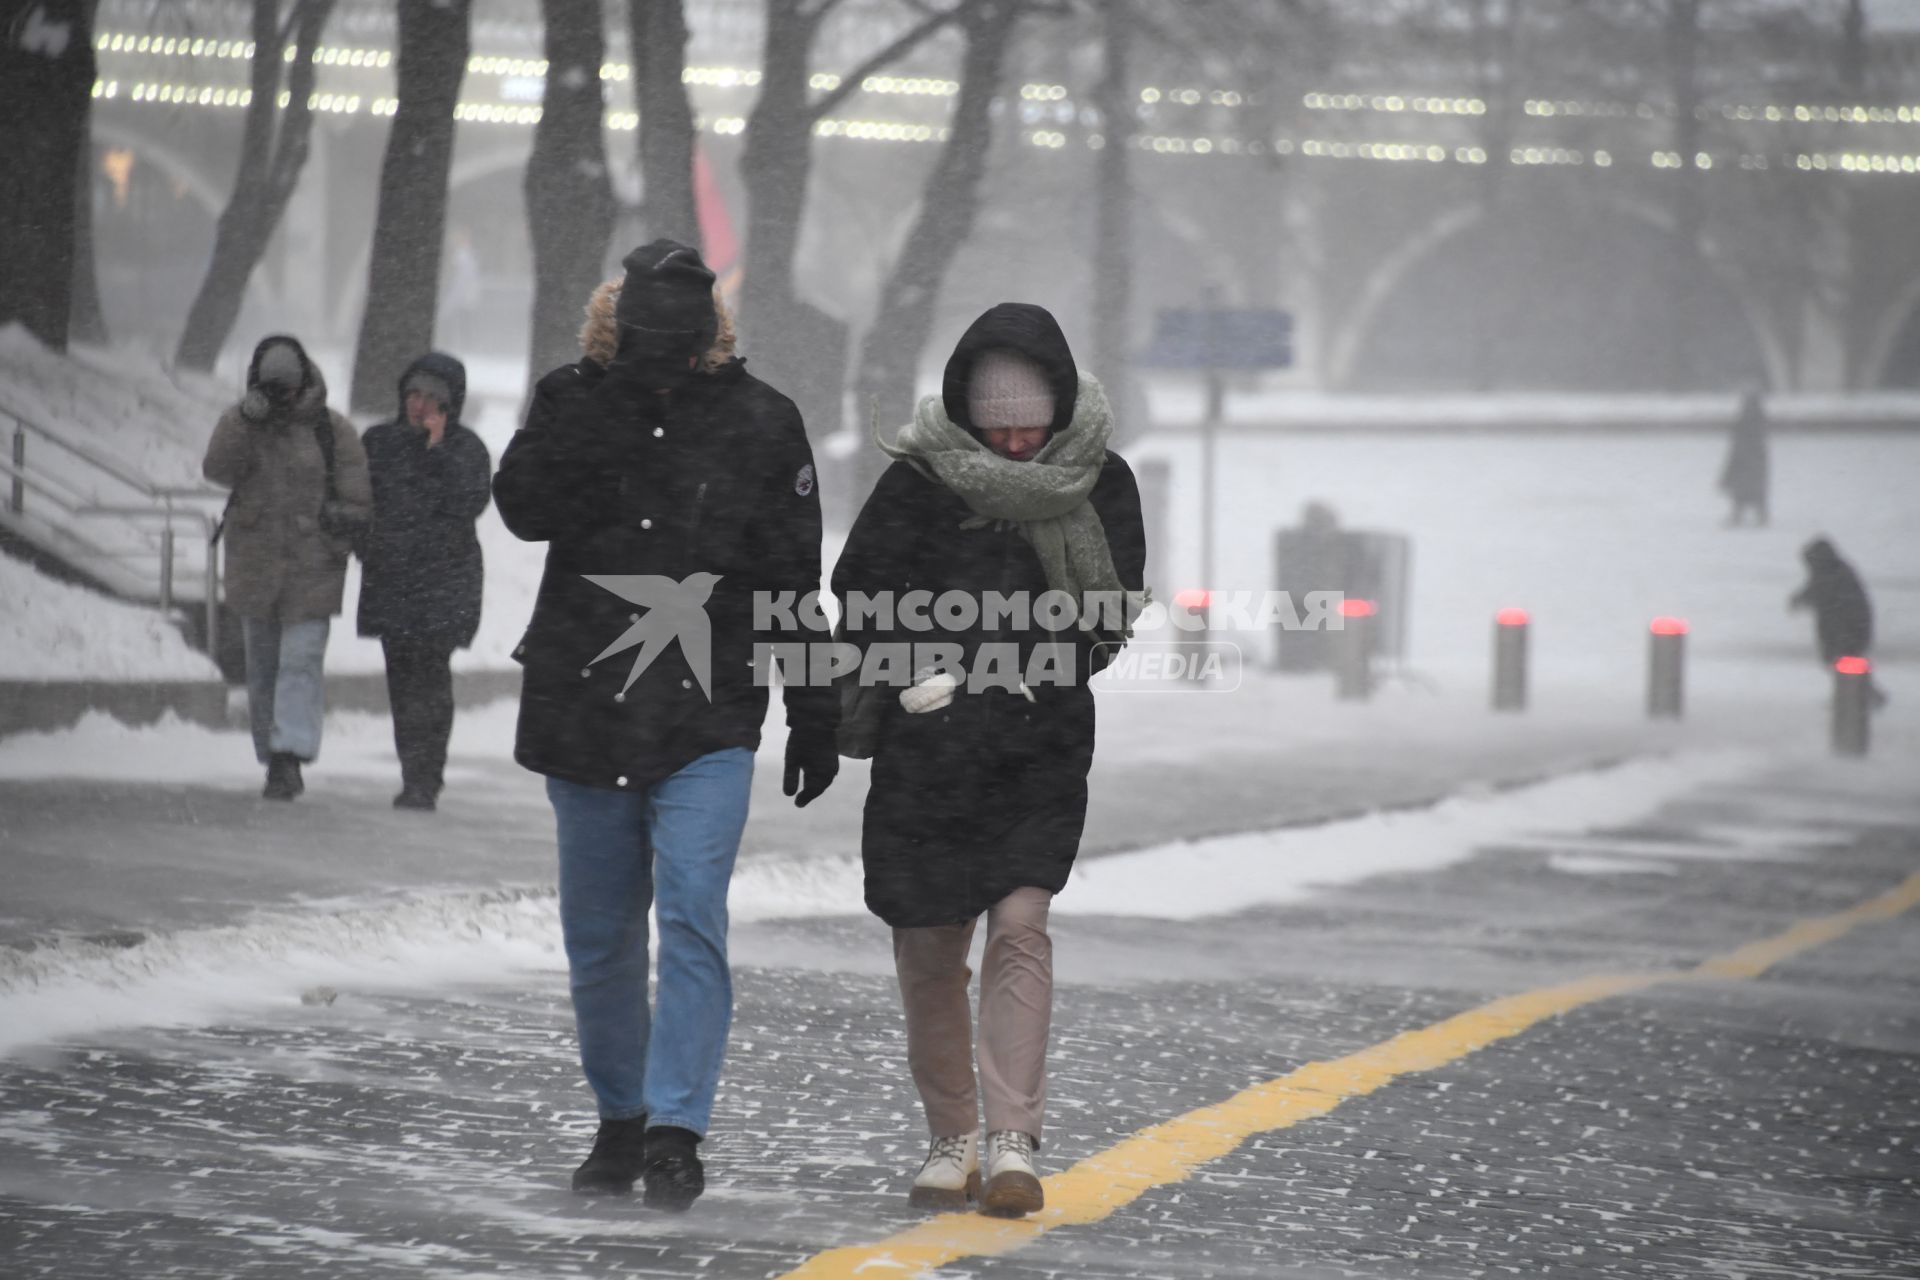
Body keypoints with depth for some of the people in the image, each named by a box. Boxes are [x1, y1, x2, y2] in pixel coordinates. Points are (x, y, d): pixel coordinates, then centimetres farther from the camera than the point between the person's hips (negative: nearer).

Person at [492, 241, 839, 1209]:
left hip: (708, 722, -2)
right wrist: (582, 423, -26)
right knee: (598, 936, 10)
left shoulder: (759, 422, -1)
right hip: (583, 708, 2)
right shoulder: (573, 400, 1)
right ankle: (620, 1118, 25)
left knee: (692, 917, -15)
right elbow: (524, 510, -14)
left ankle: (677, 1129, -13)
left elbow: (798, 582, 5)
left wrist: (814, 719, 6)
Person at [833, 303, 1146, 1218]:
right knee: (929, 951, 5)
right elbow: (861, 595, 0)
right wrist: (922, 677, -12)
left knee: (1020, 924, -14)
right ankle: (952, 1142, 20)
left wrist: (1028, 672, -5)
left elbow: (1111, 613, 6)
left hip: (1044, 744, 0)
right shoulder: (919, 478, -5)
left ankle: (1013, 1143, -14)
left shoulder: (1099, 482, -1)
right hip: (926, 747, 0)